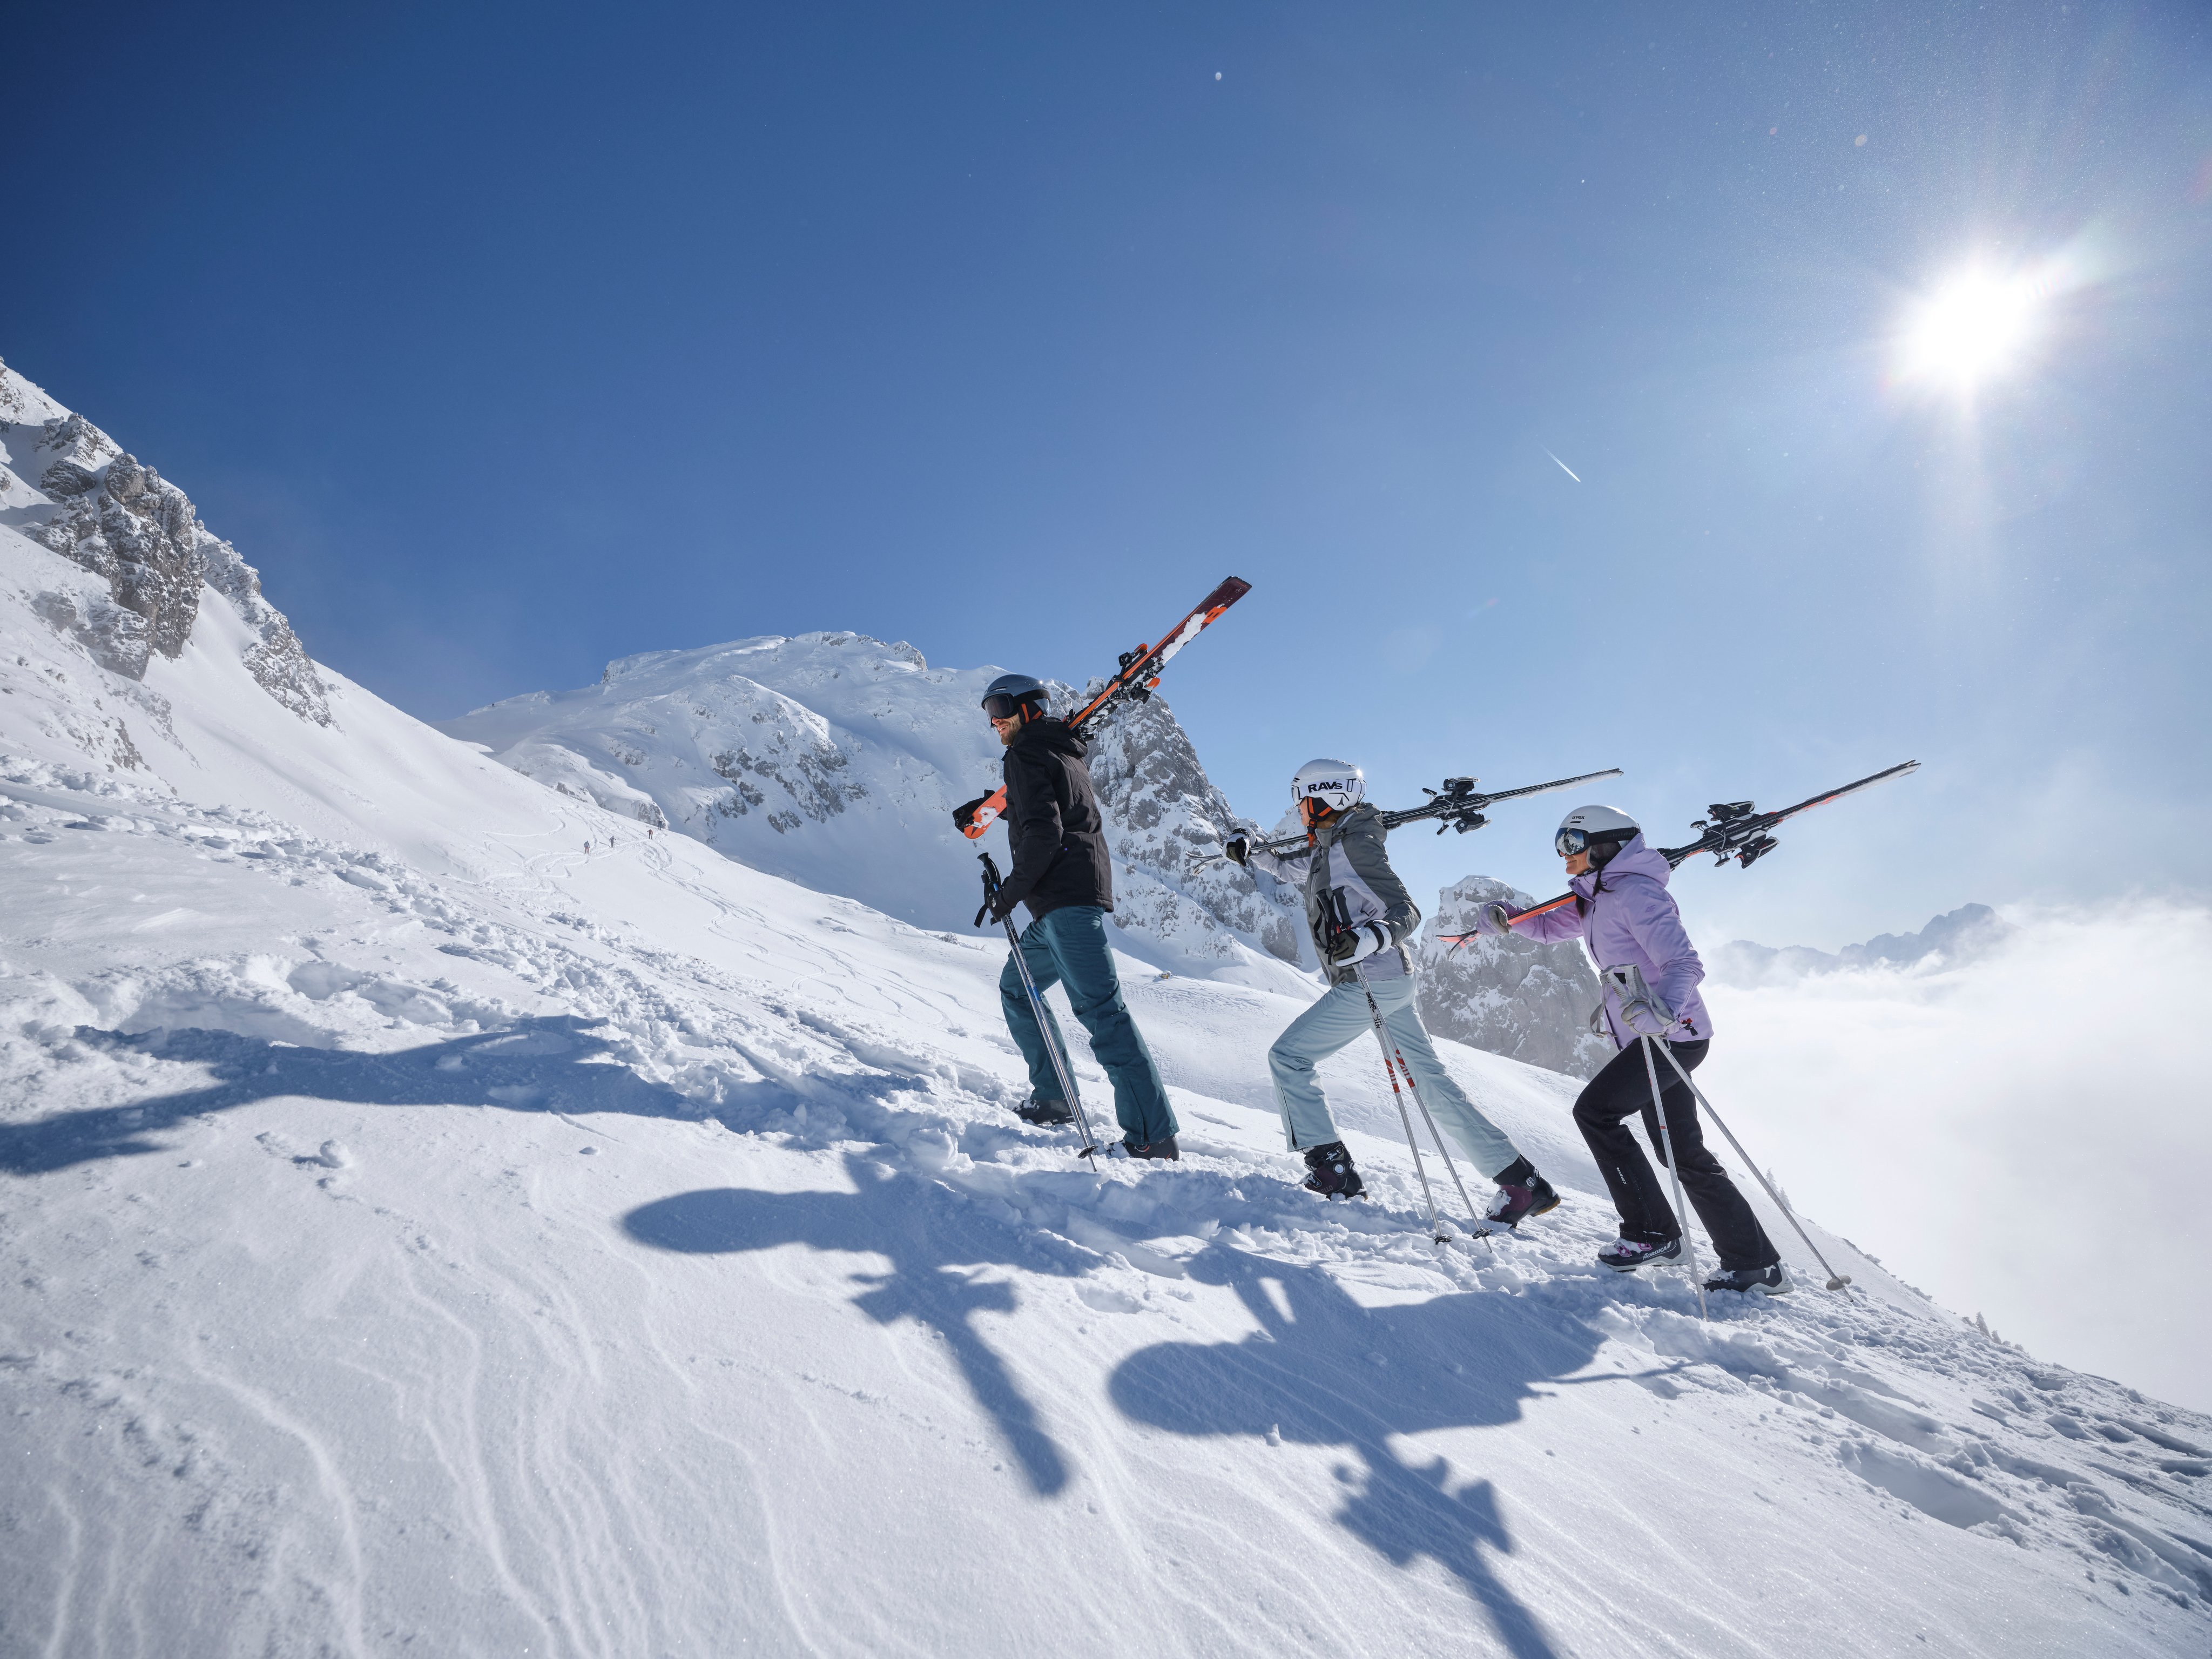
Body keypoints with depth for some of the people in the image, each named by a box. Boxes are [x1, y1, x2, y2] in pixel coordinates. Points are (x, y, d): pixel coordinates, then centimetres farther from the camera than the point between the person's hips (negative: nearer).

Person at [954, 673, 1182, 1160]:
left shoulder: (1027, 754, -4)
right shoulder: (1065, 752, 24)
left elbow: (1044, 831, -17)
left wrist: (1012, 889, -10)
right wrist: (985, 806, 51)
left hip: (1065, 897, -11)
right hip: (1078, 896, 11)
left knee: (1099, 1007, -15)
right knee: (1016, 988, 20)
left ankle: (1153, 1134, -17)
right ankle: (1052, 1098, 19)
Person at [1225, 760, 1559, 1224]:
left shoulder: (1355, 844, -11)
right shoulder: (1328, 848, 16)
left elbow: (1406, 913, -16)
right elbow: (1291, 869, 38)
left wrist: (1367, 940, -33)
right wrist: (1250, 854, 30)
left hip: (1371, 982, -9)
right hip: (1388, 981, 9)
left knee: (1288, 1056, -4)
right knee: (1431, 1083, 10)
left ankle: (1332, 1170, -2)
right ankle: (1524, 1183, 13)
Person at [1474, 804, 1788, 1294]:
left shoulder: (1634, 892, -15)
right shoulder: (1596, 899, 14)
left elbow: (1685, 964, -23)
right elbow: (1551, 925, 25)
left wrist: (1665, 1009, -43)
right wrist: (1505, 918, 3)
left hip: (1672, 1034, -10)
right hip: (1649, 1035, 10)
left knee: (1595, 1109, -12)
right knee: (1683, 1153, 11)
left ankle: (1652, 1232, -2)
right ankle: (1756, 1264, 18)